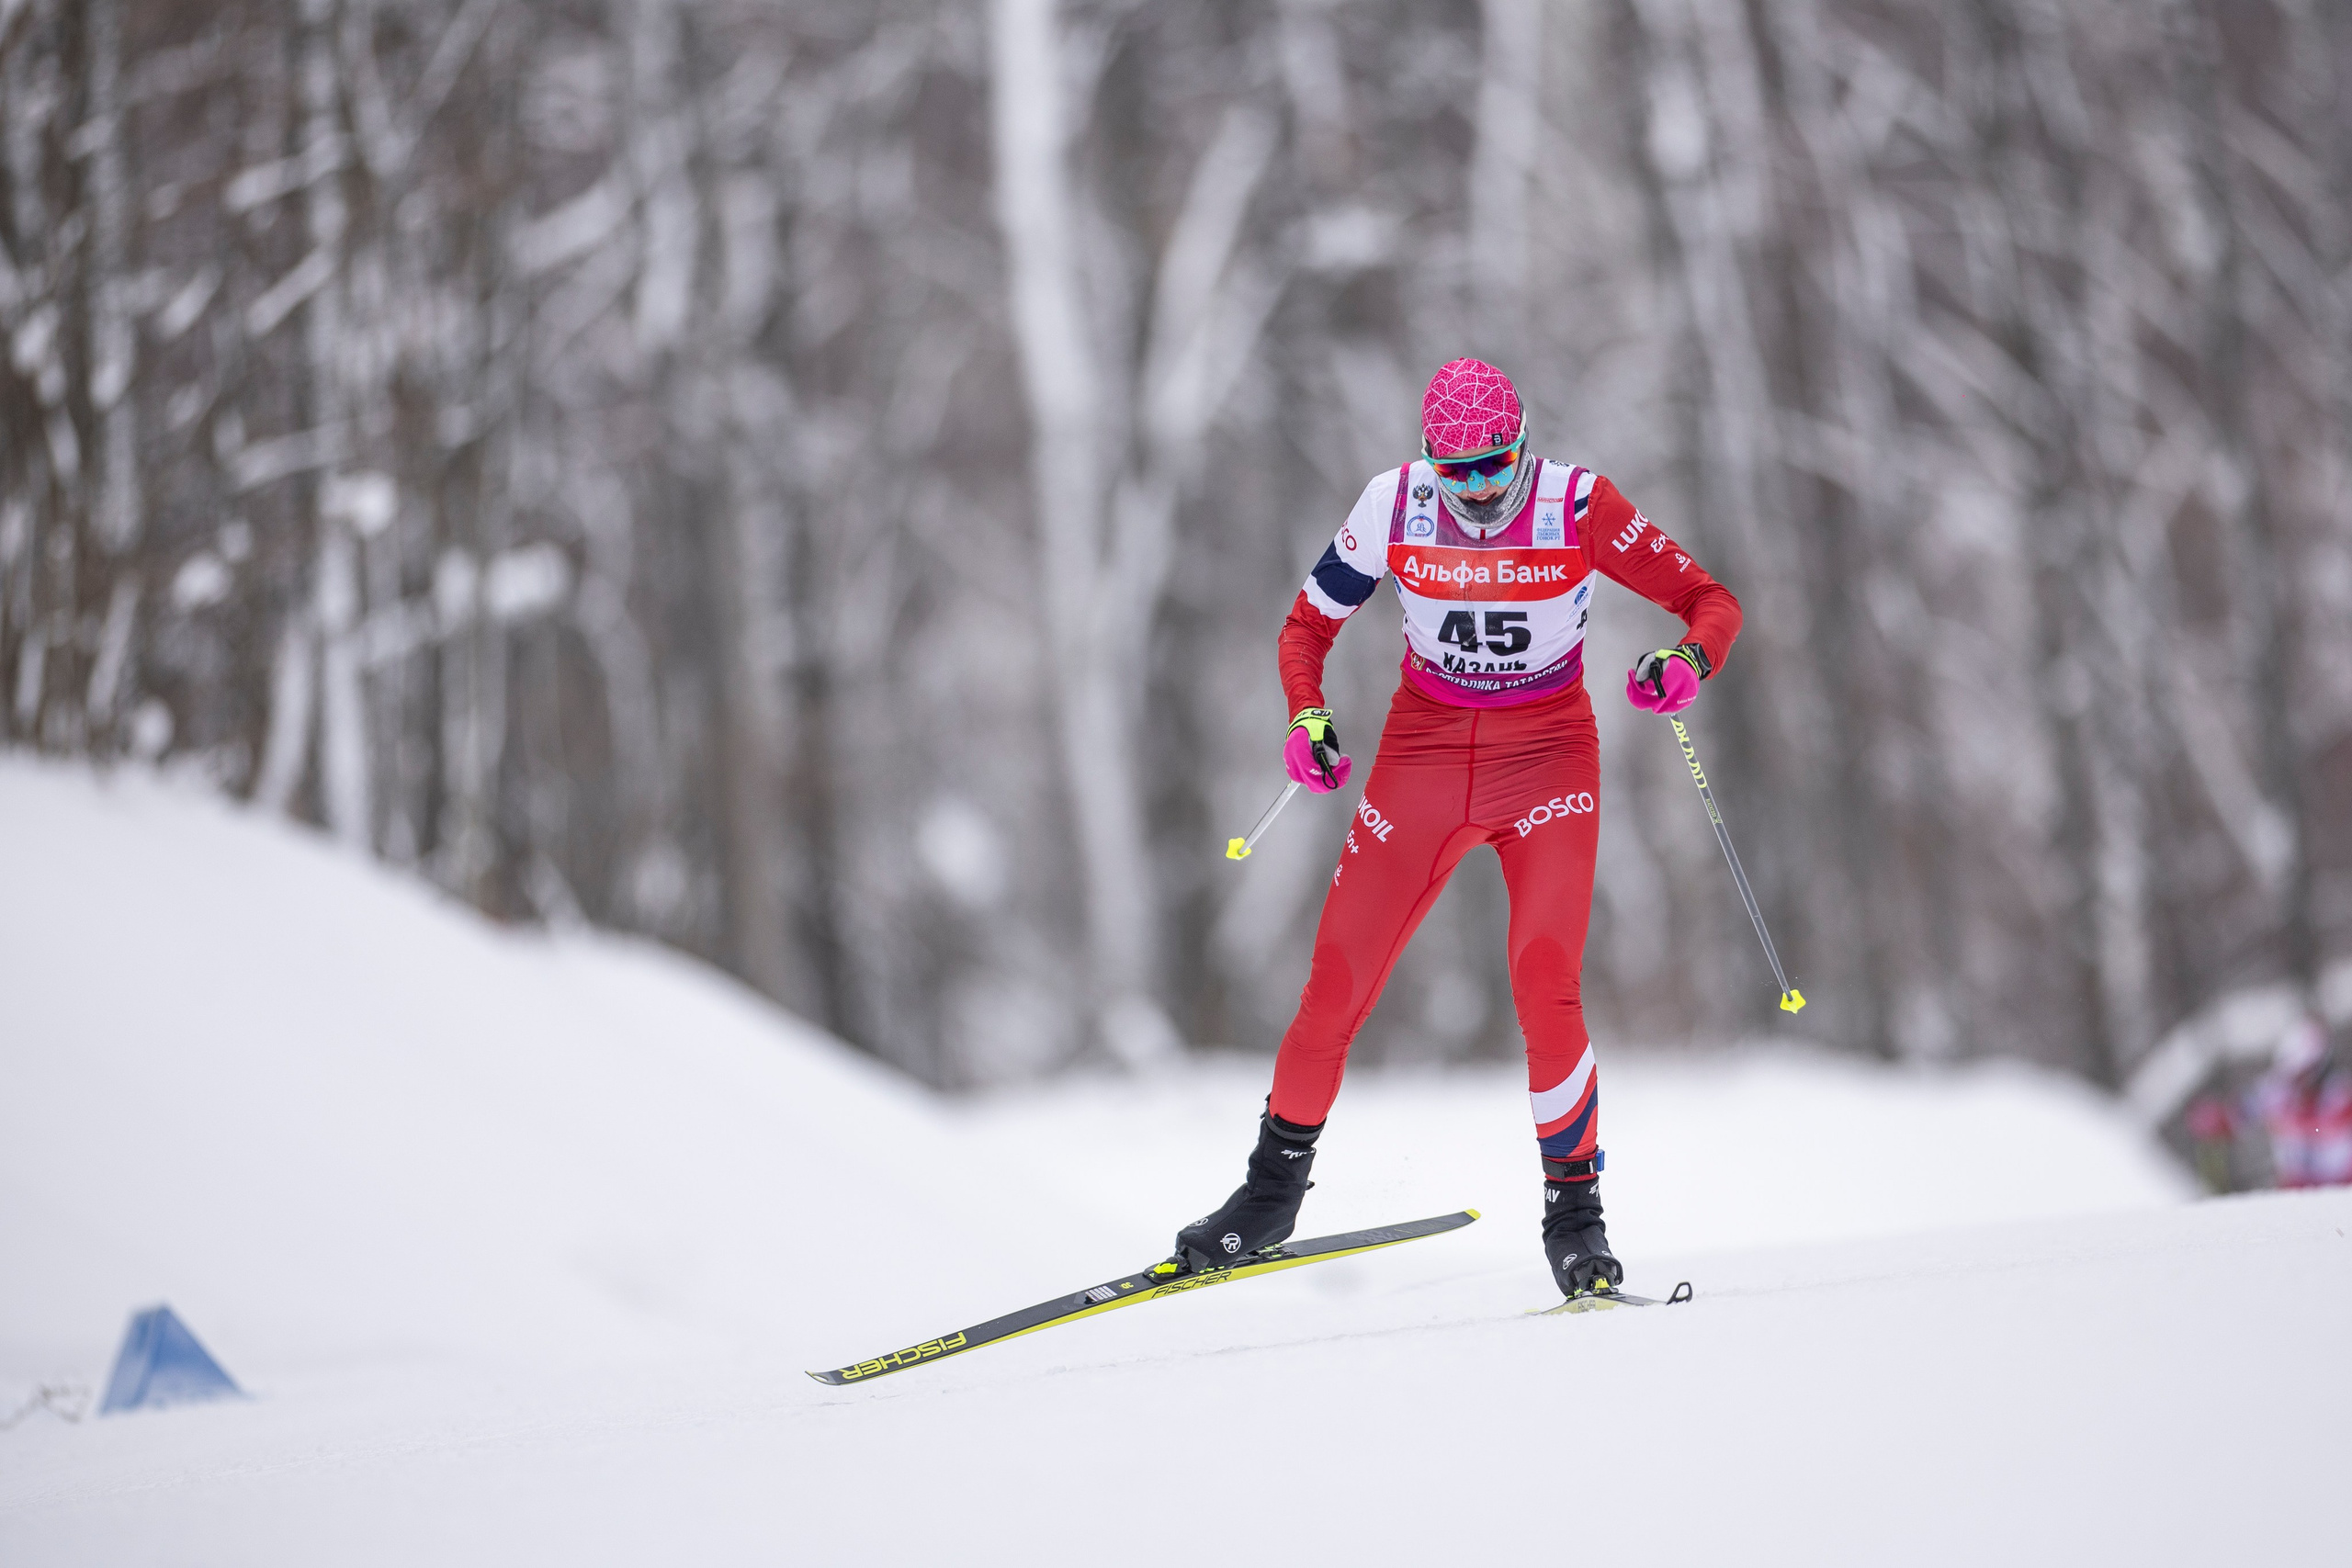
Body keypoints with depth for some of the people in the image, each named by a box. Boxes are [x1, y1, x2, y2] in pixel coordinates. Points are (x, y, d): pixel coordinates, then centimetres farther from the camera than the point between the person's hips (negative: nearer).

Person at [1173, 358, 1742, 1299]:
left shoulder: (1577, 508, -16)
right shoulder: (1393, 507, -11)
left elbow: (1710, 602, -9)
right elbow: (1310, 622, 3)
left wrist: (1690, 663, -31)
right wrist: (1307, 716, -16)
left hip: (1546, 761, -2)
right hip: (1424, 756, 2)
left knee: (1546, 992, -20)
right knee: (1334, 990, 1)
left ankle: (1575, 1211, -2)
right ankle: (1273, 1191, 23)